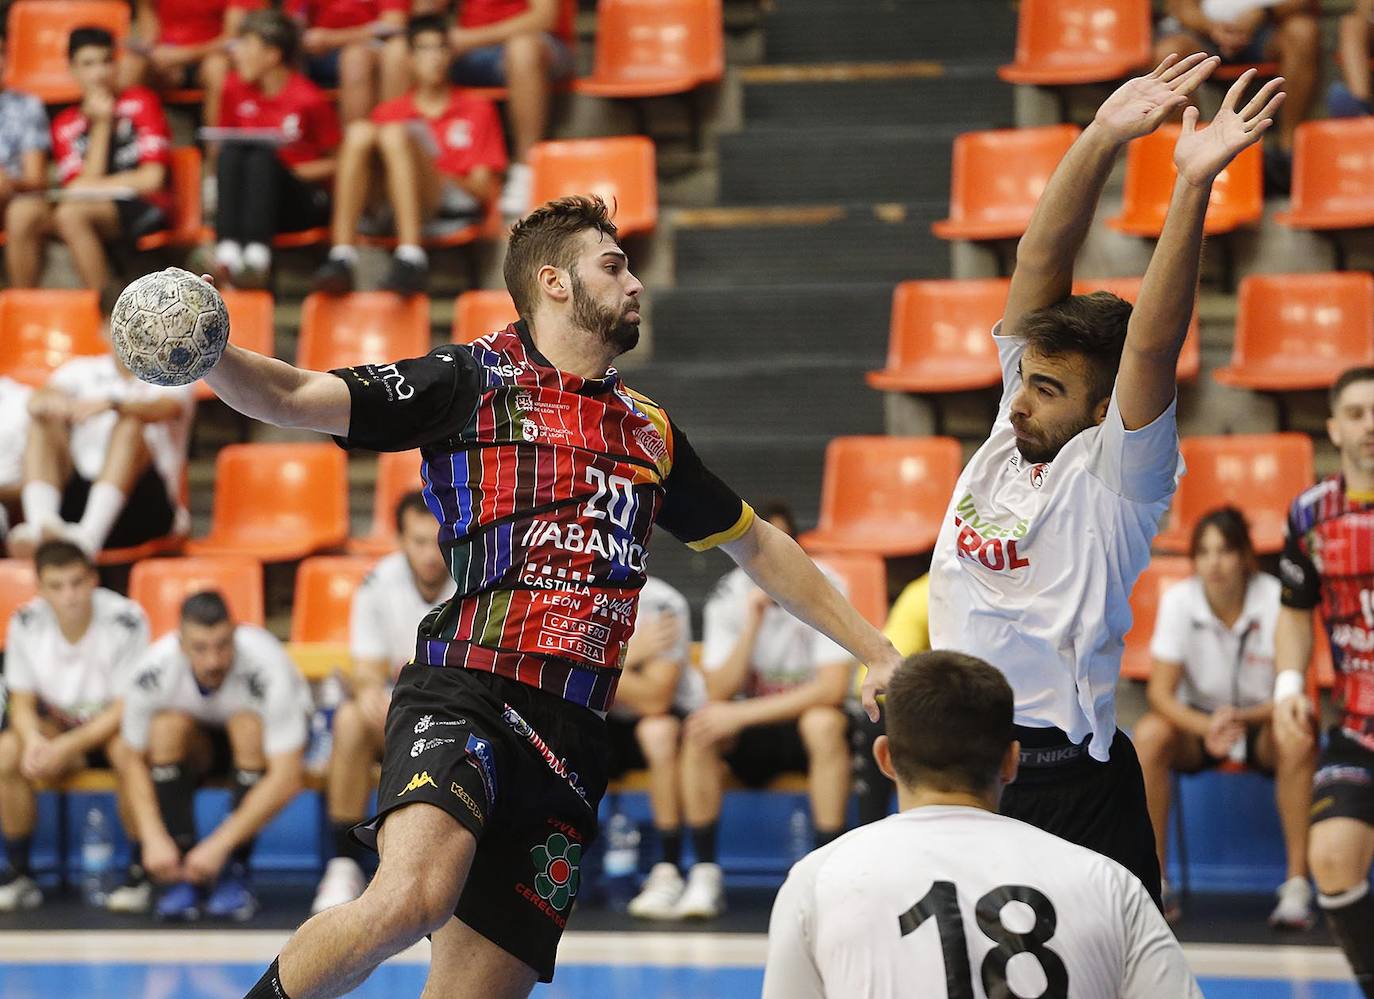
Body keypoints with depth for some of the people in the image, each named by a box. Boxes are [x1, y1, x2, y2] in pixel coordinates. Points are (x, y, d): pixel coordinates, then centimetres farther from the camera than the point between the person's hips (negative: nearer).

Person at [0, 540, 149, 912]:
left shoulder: (125, 620, -22)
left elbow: (125, 707, -20)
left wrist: (65, 747, -31)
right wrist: (33, 739, -28)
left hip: (112, 726, -3)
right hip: (57, 724, 3)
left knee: (130, 751, -38)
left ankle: (142, 868, -20)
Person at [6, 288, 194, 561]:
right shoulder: (81, 371, 16)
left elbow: (168, 408, -19)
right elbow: (38, 401, -6)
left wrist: (111, 404, -39)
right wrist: (48, 400, -32)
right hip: (77, 496, 3)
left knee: (130, 424, -27)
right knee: (43, 422, -15)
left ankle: (89, 536, -49)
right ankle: (39, 526, -40)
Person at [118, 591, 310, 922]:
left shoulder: (267, 668, -36)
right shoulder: (151, 673, -28)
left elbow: (287, 779, -39)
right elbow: (133, 762, -17)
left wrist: (219, 845, -42)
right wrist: (154, 838, -31)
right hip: (201, 745, 2)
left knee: (248, 725, -36)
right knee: (168, 726, -31)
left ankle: (235, 874, -23)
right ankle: (183, 876, -23)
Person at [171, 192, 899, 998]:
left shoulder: (651, 432, 23)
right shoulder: (473, 379, 5)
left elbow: (758, 546, 36)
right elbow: (296, 399, -3)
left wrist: (878, 652, 35)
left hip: (571, 743, 6)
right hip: (464, 702, -5)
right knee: (415, 894, -33)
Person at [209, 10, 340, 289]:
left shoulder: (309, 98, -7)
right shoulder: (236, 88, 6)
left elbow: (337, 164, 0)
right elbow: (223, 144, 16)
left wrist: (290, 172, -13)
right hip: (247, 196, 4)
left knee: (263, 156, -32)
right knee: (230, 151, -25)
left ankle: (257, 254, -52)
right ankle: (227, 248, -45)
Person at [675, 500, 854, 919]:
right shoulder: (728, 597, -5)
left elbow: (832, 687, -23)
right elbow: (720, 691, -13)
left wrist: (742, 714, -27)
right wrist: (752, 624, -25)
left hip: (809, 724, -2)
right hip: (750, 740, 3)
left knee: (824, 723, -36)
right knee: (701, 726, -27)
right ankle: (704, 874, -21)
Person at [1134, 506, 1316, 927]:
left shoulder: (1274, 599, -16)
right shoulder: (1179, 601, -12)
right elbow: (1160, 692, -16)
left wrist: (1242, 717, -36)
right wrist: (1207, 728, -35)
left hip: (1261, 722, -1)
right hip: (1197, 722, 1)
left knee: (1296, 742, -35)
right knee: (1149, 735, -31)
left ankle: (1297, 885, -29)